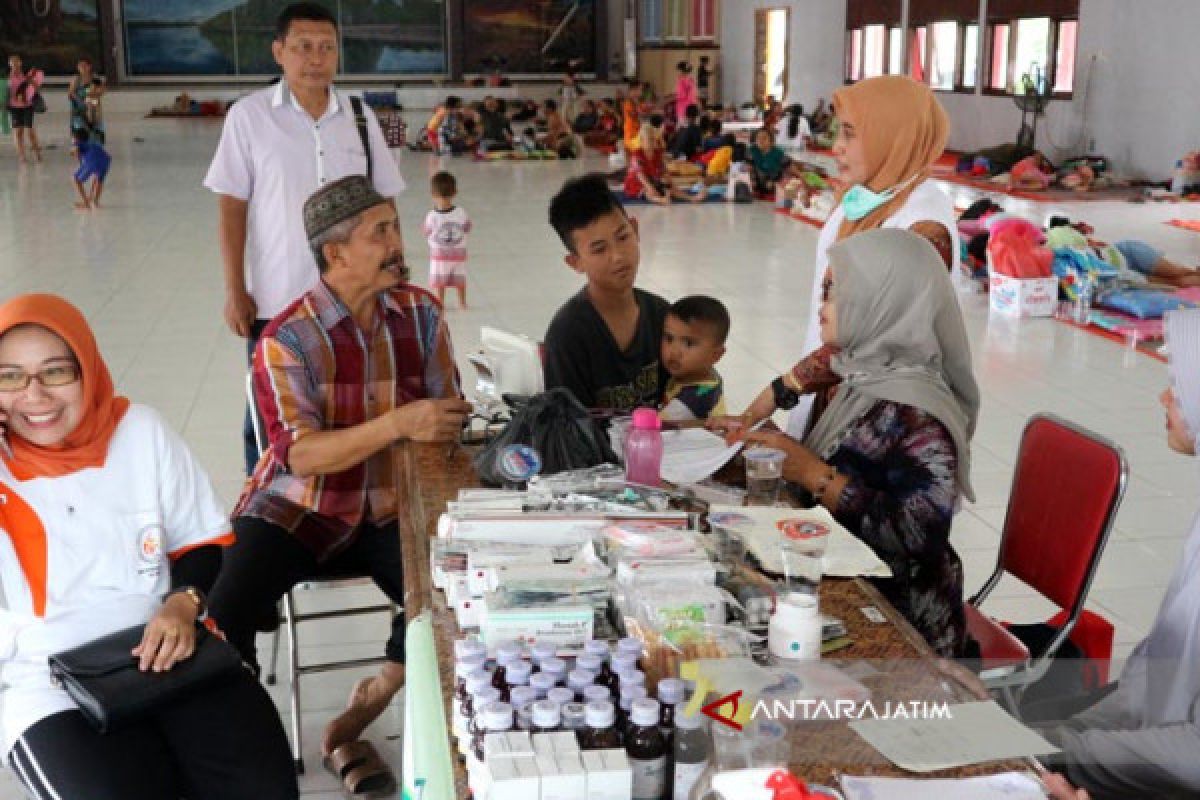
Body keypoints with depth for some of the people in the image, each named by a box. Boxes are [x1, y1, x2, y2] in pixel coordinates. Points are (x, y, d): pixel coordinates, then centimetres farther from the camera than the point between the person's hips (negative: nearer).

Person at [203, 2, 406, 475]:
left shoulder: (359, 117, 4)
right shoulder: (249, 116, -4)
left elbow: (383, 203, 10)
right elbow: (231, 207, -4)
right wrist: (235, 290, -7)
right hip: (275, 298, -2)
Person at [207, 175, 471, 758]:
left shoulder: (421, 313, -1)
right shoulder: (287, 339, -14)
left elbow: (446, 413, 3)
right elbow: (299, 453, -24)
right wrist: (398, 424, -36)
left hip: (391, 507, 3)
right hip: (298, 508, -3)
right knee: (221, 621, -23)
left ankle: (380, 690, 8)